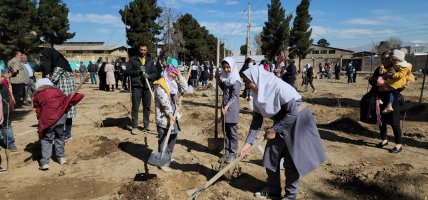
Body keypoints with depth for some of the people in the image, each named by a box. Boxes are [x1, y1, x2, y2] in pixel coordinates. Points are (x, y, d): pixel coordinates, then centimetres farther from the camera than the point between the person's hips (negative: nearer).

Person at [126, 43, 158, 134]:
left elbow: (155, 73, 8)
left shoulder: (150, 60, 12)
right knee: (135, 107, -1)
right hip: (136, 86, -3)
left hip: (147, 86, 3)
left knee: (147, 107, 9)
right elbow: (127, 71, -2)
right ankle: (134, 127, 8)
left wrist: (149, 75, -12)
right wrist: (138, 71, -15)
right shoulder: (132, 59, 4)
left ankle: (146, 125, 22)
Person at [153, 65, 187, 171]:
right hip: (163, 117, -8)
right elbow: (164, 101, -20)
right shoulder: (160, 84, -14)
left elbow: (184, 88, 2)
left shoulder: (174, 83, 12)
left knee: (173, 136, 18)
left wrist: (180, 76, -5)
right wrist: (170, 115, -22)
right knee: (163, 140, 0)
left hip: (173, 115, 8)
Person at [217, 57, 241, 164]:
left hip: (232, 108, -7)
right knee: (226, 131, 12)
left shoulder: (236, 80, -11)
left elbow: (235, 96, -18)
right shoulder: (225, 78, 12)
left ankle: (233, 153, 13)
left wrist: (227, 106, -28)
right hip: (224, 107, 7)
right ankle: (227, 152, 21)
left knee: (233, 132, 3)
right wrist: (219, 81, 8)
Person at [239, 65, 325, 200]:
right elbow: (256, 120, 0)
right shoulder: (258, 93, -5)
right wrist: (248, 142, -4)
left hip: (297, 123, -7)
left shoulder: (279, 87, -28)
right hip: (280, 125, 7)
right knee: (270, 157, 7)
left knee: (292, 161, 0)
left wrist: (274, 130, -20)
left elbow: (293, 113, -26)